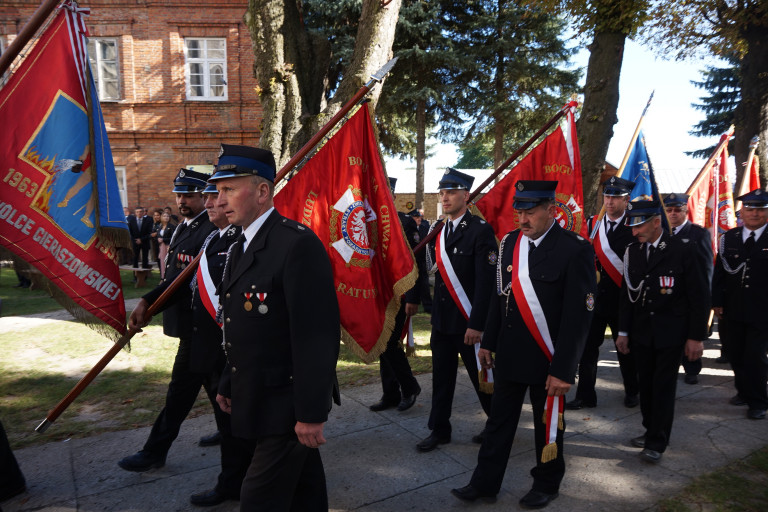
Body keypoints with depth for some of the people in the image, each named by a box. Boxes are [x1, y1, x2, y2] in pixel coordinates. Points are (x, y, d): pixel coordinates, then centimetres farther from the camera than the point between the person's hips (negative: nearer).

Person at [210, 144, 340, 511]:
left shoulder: (298, 244, -21)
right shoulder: (240, 248, 10)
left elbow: (316, 336, -24)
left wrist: (311, 412, -22)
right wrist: (228, 384, 18)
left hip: (288, 406, -8)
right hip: (258, 400, 8)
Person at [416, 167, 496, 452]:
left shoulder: (480, 231, -13)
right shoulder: (440, 232, 9)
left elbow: (486, 281, -17)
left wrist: (476, 324, -20)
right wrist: (434, 316, 11)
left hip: (467, 322, -6)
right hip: (442, 321, 6)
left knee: (480, 377, 10)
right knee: (441, 377, 13)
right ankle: (439, 430, 27)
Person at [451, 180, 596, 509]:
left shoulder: (575, 250, -15)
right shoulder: (509, 242, 1)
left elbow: (578, 316, -15)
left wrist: (563, 369, -15)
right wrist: (488, 343, 10)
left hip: (547, 359, -4)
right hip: (508, 355, 5)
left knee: (547, 424, 16)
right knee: (499, 420, 15)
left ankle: (547, 483, 38)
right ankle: (485, 482, 30)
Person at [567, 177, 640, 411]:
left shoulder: (634, 228, -6)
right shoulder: (591, 224, 5)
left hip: (622, 301, -2)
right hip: (594, 298, 3)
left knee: (626, 349, 14)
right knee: (587, 347, 4)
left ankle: (632, 392, 34)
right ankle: (585, 395, 15)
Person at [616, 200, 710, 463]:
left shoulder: (683, 249, -9)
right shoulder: (632, 251, 3)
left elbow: (699, 295, -7)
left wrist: (696, 337, -9)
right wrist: (623, 331, 8)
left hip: (671, 333, -4)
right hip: (641, 332, 4)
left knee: (664, 386, 1)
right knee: (646, 385, 10)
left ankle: (657, 443, 11)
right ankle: (651, 430, 26)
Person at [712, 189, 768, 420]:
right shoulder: (729, 238, 6)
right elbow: (719, 272, 7)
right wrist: (717, 302, 3)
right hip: (733, 311, 3)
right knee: (735, 355, 12)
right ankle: (744, 392, 31)